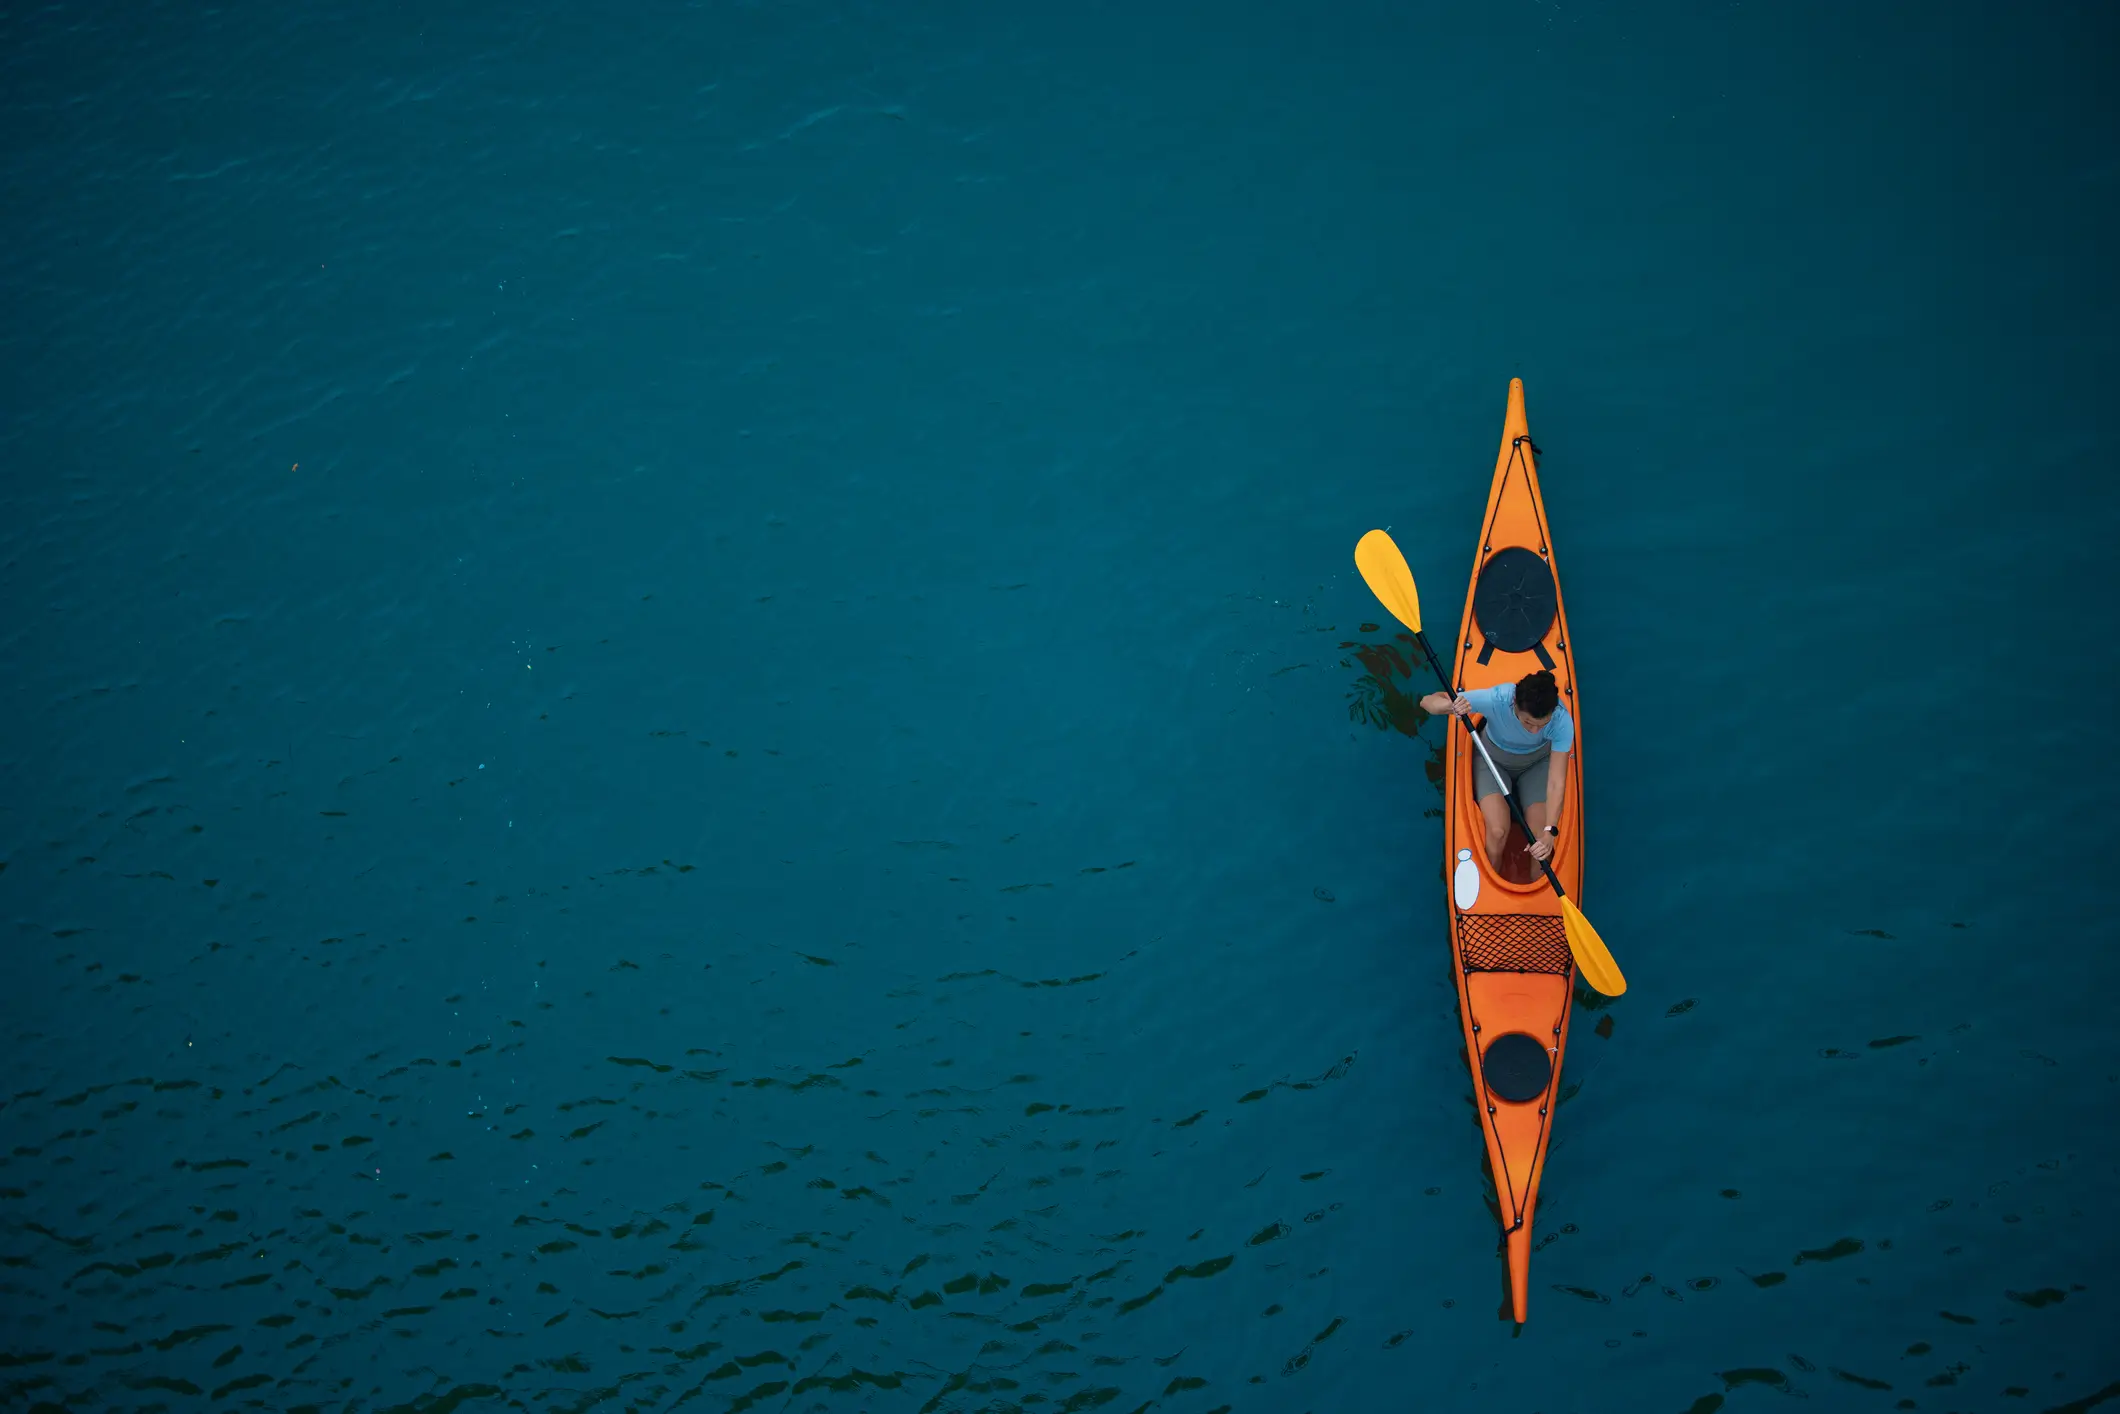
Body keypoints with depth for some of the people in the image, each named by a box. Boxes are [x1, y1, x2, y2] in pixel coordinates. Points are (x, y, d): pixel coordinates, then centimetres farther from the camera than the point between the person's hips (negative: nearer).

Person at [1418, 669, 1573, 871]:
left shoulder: (1562, 720, -34)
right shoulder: (1496, 699, -36)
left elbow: (1556, 784, -33)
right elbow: (1428, 701, -31)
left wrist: (1549, 832, -45)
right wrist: (1452, 706, -54)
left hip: (1537, 764, 1)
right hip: (1493, 760, -1)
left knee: (1540, 840, -16)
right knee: (1497, 831, -23)